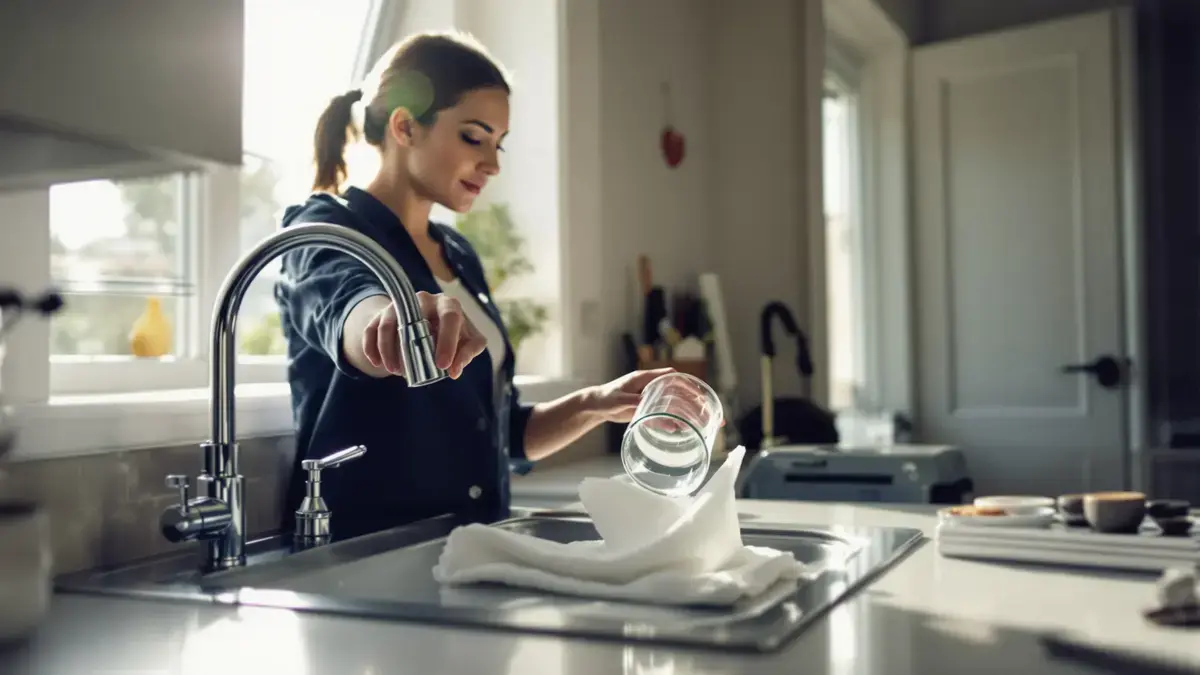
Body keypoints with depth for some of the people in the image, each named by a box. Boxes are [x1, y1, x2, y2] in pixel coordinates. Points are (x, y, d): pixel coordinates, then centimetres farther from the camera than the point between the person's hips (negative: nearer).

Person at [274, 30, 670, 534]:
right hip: (360, 553, -4)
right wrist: (391, 323, -52)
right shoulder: (326, 231, -7)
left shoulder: (459, 255, 13)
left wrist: (595, 405, -1)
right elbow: (342, 308, -31)